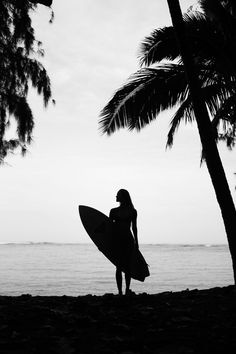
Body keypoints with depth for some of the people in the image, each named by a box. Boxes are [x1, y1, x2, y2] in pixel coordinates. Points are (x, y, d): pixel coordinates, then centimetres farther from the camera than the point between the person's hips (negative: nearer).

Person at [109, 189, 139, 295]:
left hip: (128, 239, 0)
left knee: (127, 265, 2)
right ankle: (120, 291, 0)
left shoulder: (132, 212, 6)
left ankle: (127, 289, 11)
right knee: (120, 265, -3)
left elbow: (134, 227, 12)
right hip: (117, 239, 0)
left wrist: (136, 241, 12)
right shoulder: (113, 211, 7)